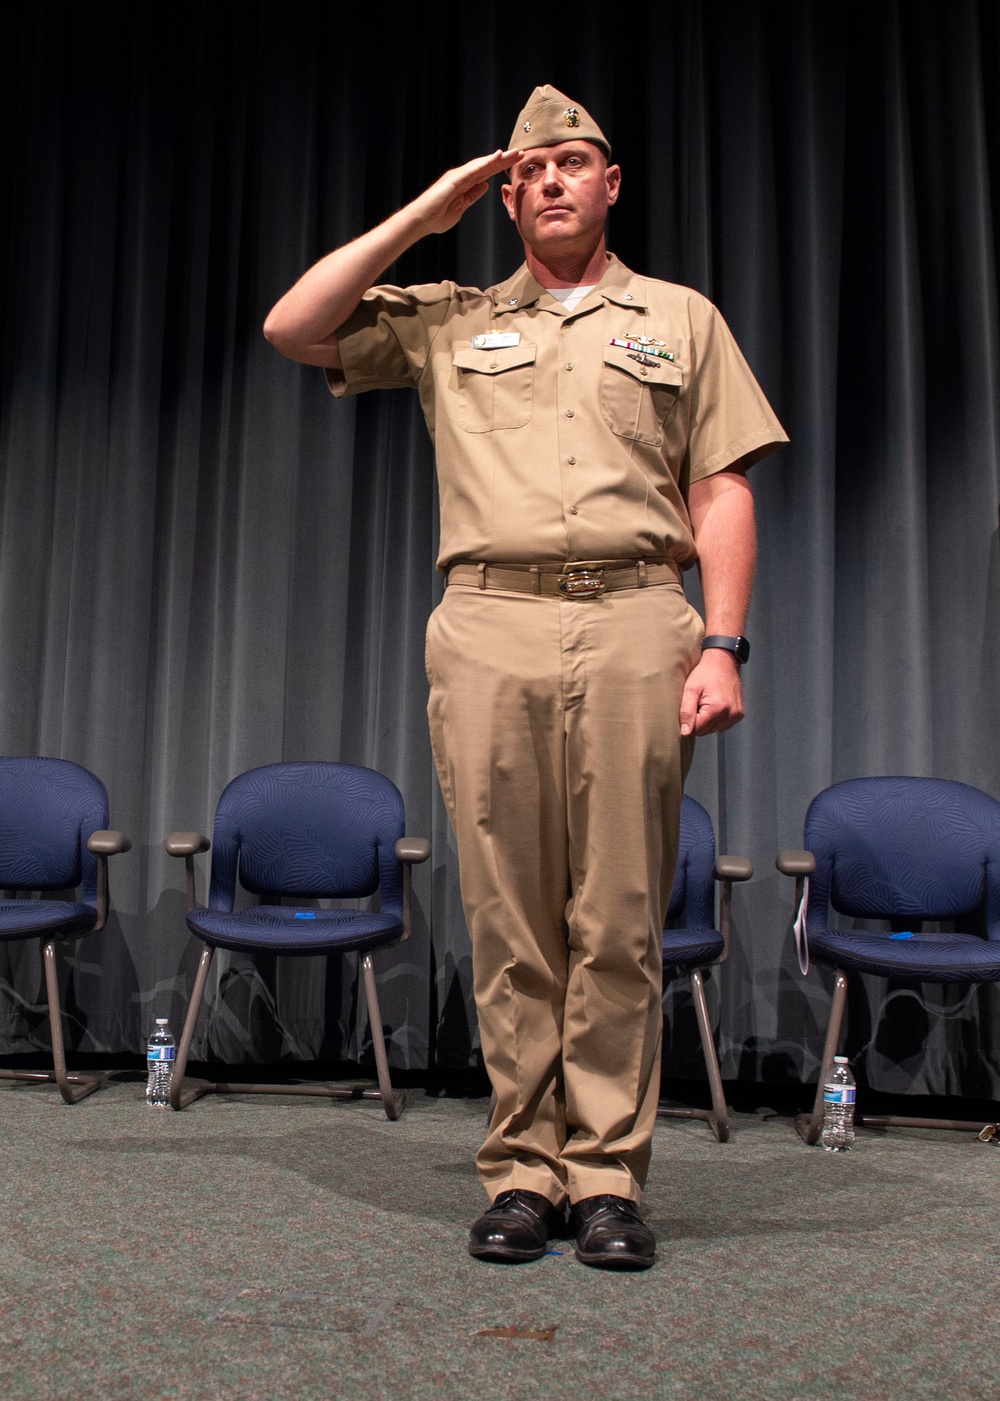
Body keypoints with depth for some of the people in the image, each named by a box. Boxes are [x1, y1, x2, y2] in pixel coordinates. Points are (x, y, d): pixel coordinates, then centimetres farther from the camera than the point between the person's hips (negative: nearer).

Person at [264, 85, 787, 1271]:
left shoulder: (681, 319, 20)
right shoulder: (447, 322, 21)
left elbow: (722, 494, 11)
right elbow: (292, 329, 11)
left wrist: (723, 646, -2)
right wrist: (427, 213, 14)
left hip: (635, 625, 0)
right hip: (487, 627, 1)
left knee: (620, 921, -3)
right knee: (509, 919, 0)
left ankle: (608, 1173, 7)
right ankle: (523, 1168, 9)